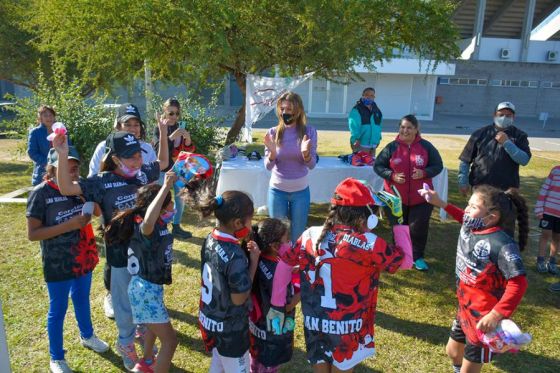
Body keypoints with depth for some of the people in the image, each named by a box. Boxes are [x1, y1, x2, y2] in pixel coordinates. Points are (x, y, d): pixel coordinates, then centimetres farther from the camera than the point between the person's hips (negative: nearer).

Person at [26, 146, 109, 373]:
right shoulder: (41, 193, -18)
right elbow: (32, 234, -17)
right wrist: (68, 225, -25)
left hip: (83, 259, 5)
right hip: (58, 265, -4)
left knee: (82, 300, 25)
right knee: (58, 309, 12)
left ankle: (86, 336, 50)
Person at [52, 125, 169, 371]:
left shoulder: (144, 173, -5)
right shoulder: (103, 182, -18)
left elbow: (163, 162, 13)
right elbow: (66, 188, -24)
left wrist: (163, 133, 5)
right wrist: (63, 156, -36)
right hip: (121, 254, -4)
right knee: (125, 301, 15)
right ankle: (126, 343, 40)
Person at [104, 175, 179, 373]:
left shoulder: (159, 223, -5)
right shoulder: (143, 228, -30)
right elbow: (148, 221, -56)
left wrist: (171, 181, 6)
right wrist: (166, 186, -54)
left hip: (150, 287, 10)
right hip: (145, 290, -10)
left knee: (155, 326, 34)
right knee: (170, 341, -1)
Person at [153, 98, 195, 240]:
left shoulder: (181, 129, 6)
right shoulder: (159, 130, -7)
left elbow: (190, 150, 0)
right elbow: (159, 148, -22)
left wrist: (188, 139, -21)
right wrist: (172, 136, -36)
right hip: (163, 170, -4)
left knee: (179, 198, 8)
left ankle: (176, 227, 20)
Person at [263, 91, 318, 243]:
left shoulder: (309, 131, -8)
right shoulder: (273, 132, -7)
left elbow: (312, 165, -9)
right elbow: (268, 166, -8)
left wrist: (305, 154, -31)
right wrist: (272, 152, -28)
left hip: (300, 191, 0)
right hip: (277, 190, 0)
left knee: (298, 235, 15)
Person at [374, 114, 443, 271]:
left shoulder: (426, 146, -3)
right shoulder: (392, 147, -4)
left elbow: (438, 166, 2)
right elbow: (377, 166, 0)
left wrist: (424, 173, -19)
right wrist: (392, 175, -17)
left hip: (421, 197, 0)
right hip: (396, 197, 1)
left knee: (418, 228, 3)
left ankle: (418, 257, 22)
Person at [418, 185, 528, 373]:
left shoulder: (503, 245, -30)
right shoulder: (468, 228, -4)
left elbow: (518, 283, -31)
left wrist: (495, 315, -34)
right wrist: (440, 203, 21)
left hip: (484, 319, -8)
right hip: (465, 309, 8)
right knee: (453, 352, 27)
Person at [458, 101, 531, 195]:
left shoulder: (519, 136, 5)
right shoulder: (480, 133, 4)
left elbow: (524, 160, -10)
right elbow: (465, 161, 5)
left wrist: (507, 143, -16)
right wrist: (463, 182, 0)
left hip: (507, 190, 0)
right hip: (480, 187, 0)